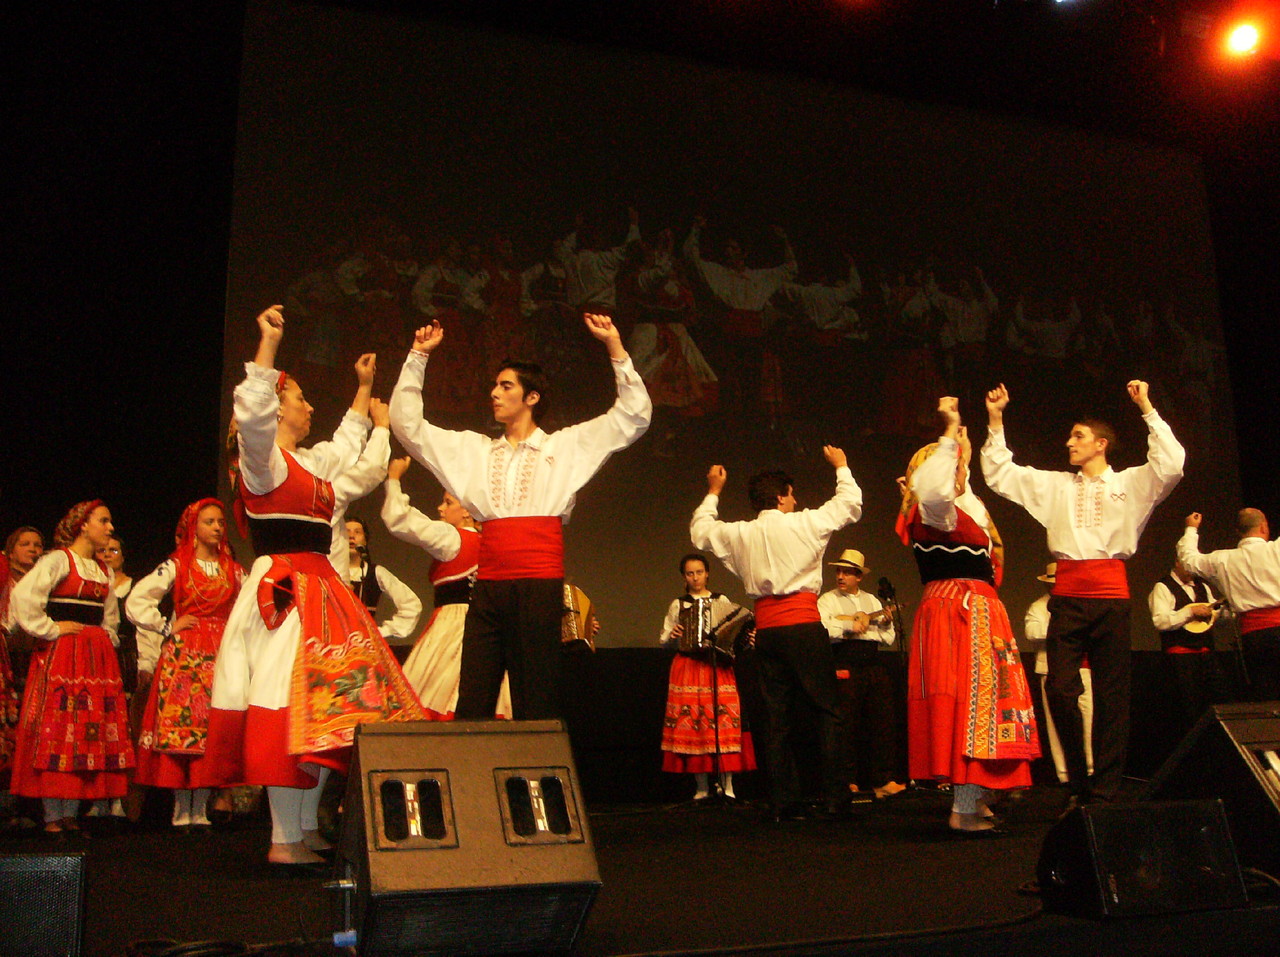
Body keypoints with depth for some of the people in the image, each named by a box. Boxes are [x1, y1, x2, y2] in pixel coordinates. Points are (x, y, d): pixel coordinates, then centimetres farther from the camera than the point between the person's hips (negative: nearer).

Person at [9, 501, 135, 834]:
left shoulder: (103, 571, 19)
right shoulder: (58, 560, -3)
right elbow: (22, 596, -18)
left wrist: (107, 640, 14)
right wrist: (50, 629, -14)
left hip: (98, 657, 7)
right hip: (61, 656, -7)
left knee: (91, 734, 3)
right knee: (56, 730, -7)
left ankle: (71, 814, 8)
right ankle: (52, 817, -3)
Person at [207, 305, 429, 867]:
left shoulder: (310, 461, 22)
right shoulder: (262, 456, -4)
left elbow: (350, 440, 41)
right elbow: (253, 412, -26)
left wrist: (365, 386, 45)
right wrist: (269, 342, -28)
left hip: (319, 589, 9)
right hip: (284, 587, -9)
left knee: (324, 710, 7)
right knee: (293, 712, -13)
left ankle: (307, 827, 13)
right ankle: (284, 841, -10)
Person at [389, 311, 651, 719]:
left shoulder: (567, 445, 12)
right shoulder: (473, 449, 20)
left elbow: (633, 415, 8)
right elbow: (407, 424, 20)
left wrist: (614, 346, 4)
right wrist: (418, 356, 17)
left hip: (540, 585, -3)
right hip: (488, 587, 3)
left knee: (537, 707, -2)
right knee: (472, 704, -2)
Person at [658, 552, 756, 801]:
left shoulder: (722, 602, 13)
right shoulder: (678, 605, 13)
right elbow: (663, 639, 14)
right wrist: (672, 636, -6)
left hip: (719, 667, 0)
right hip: (688, 667, 0)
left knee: (725, 722, -10)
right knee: (692, 722, -6)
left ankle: (727, 785, -4)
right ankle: (701, 787, 2)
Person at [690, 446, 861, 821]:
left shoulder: (738, 534, 9)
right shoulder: (804, 523, 0)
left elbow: (700, 531, 27)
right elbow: (850, 503, 10)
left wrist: (713, 493, 39)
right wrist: (841, 466, 26)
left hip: (766, 630, 4)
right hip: (803, 624, -4)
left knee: (778, 716, 8)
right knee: (829, 711, 1)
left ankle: (783, 803, 8)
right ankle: (835, 800, -4)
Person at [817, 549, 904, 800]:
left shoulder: (872, 600, 20)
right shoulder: (828, 600, 6)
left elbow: (889, 638, 17)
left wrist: (885, 623, -2)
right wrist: (851, 626, -13)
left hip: (873, 665, 5)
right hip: (844, 667, -5)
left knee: (883, 723, 0)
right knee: (847, 725, -5)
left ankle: (882, 781, 5)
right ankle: (846, 782, 4)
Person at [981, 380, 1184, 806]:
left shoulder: (1130, 483, 12)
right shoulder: (1055, 485, 18)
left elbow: (1171, 464, -5)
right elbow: (999, 474, 17)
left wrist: (1147, 409, -5)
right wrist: (996, 421, 11)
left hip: (1111, 594, -1)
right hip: (1068, 594, 2)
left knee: (1111, 695, -1)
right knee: (1060, 689, -8)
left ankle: (1104, 790, 6)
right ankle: (1078, 783, 6)